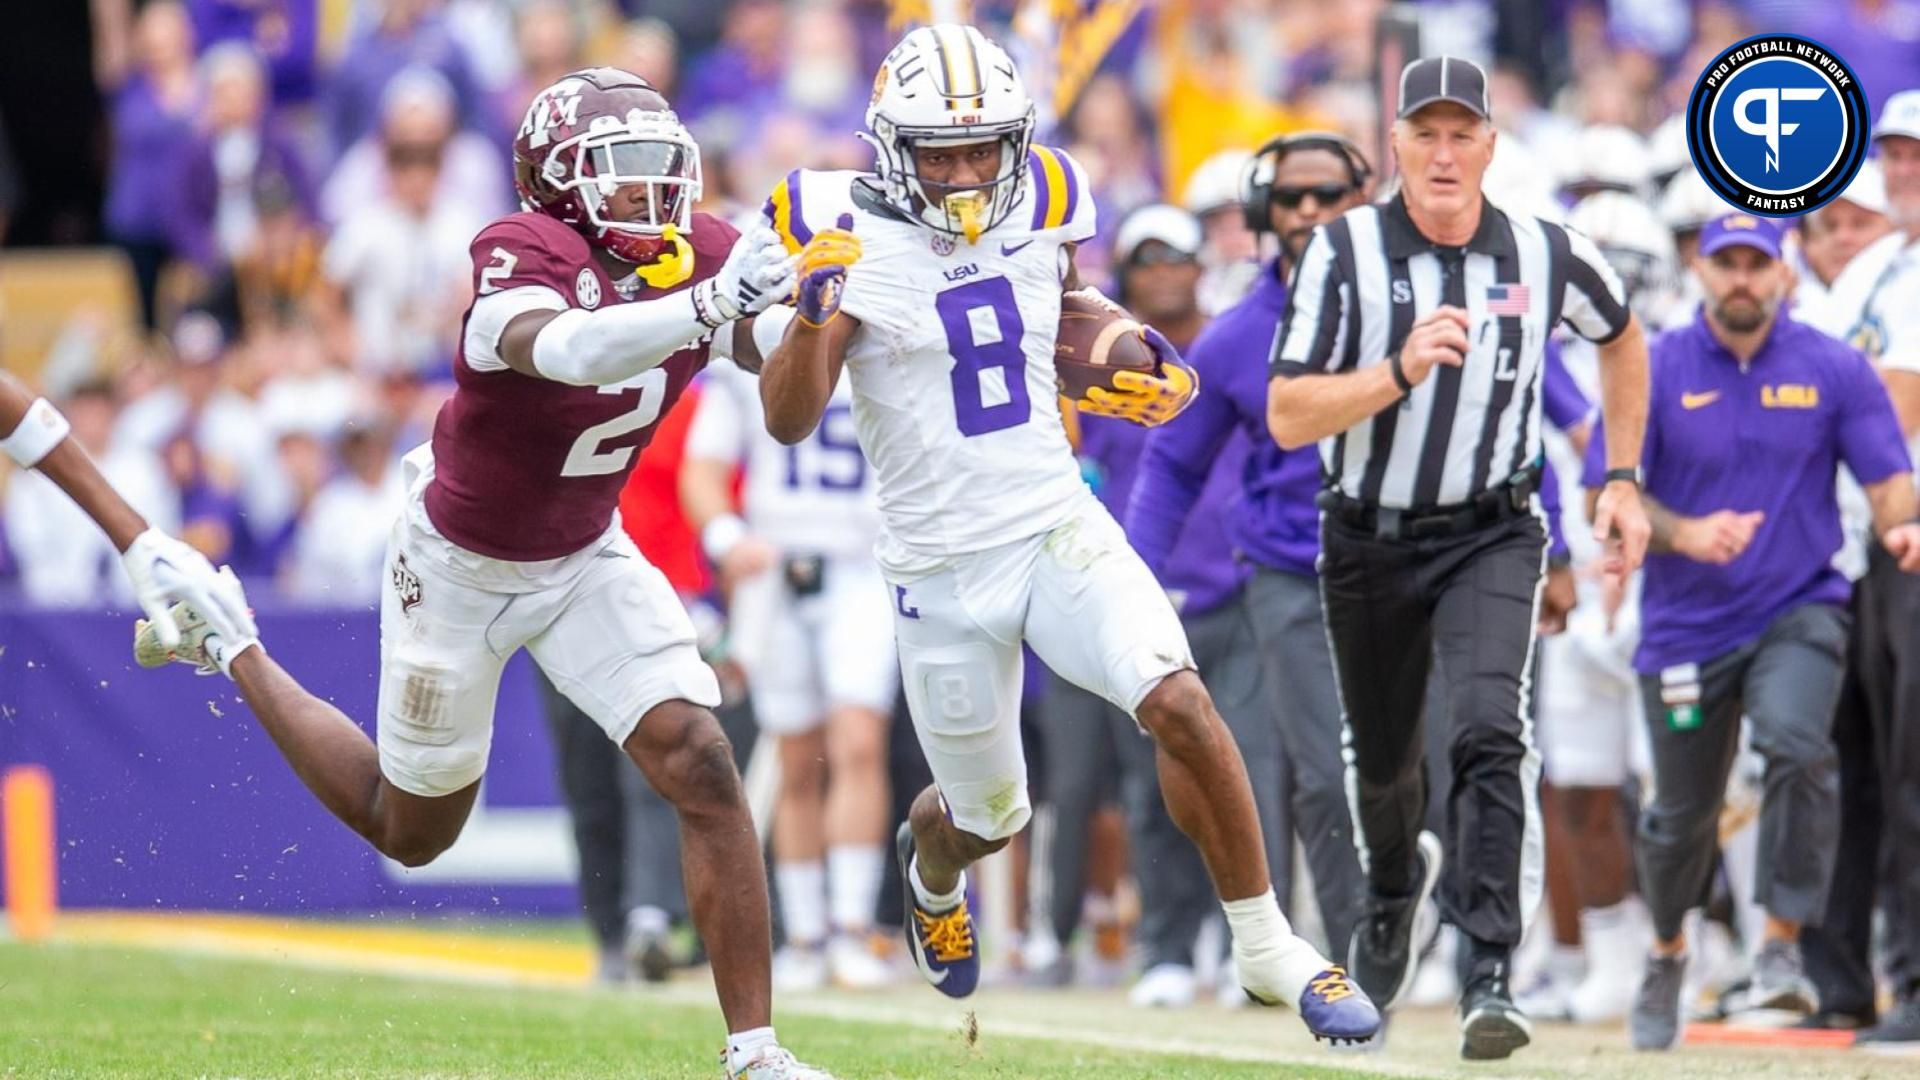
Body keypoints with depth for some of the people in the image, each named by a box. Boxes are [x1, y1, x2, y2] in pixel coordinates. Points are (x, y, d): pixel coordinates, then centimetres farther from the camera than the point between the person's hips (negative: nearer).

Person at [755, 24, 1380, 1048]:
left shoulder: (1038, 212, 1)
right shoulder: (854, 240, -12)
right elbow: (789, 419, -18)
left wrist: (1137, 377, 3)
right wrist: (811, 310, -36)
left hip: (1060, 528, 2)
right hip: (944, 568, -2)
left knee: (1178, 703, -22)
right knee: (989, 817, 12)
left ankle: (1267, 946, -9)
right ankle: (931, 868, 51)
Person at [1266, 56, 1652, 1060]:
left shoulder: (1547, 256, -7)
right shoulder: (1344, 251, -13)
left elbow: (1622, 337, 16)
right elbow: (1287, 418, -19)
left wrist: (1624, 479, 11)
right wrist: (1402, 369, -33)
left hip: (1490, 537, -1)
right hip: (1368, 543, 1)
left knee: (1491, 731, -24)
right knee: (1381, 755, 19)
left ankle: (1490, 979, -27)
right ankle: (1395, 882, 54)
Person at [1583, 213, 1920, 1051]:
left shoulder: (1834, 370, 1)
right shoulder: (1652, 372, -1)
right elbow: (1607, 498, -3)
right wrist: (1684, 533, -21)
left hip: (1799, 612, -1)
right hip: (1686, 626, 1)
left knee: (1796, 745, -29)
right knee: (1683, 813, 10)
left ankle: (1781, 945, -22)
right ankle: (1667, 950, 39)